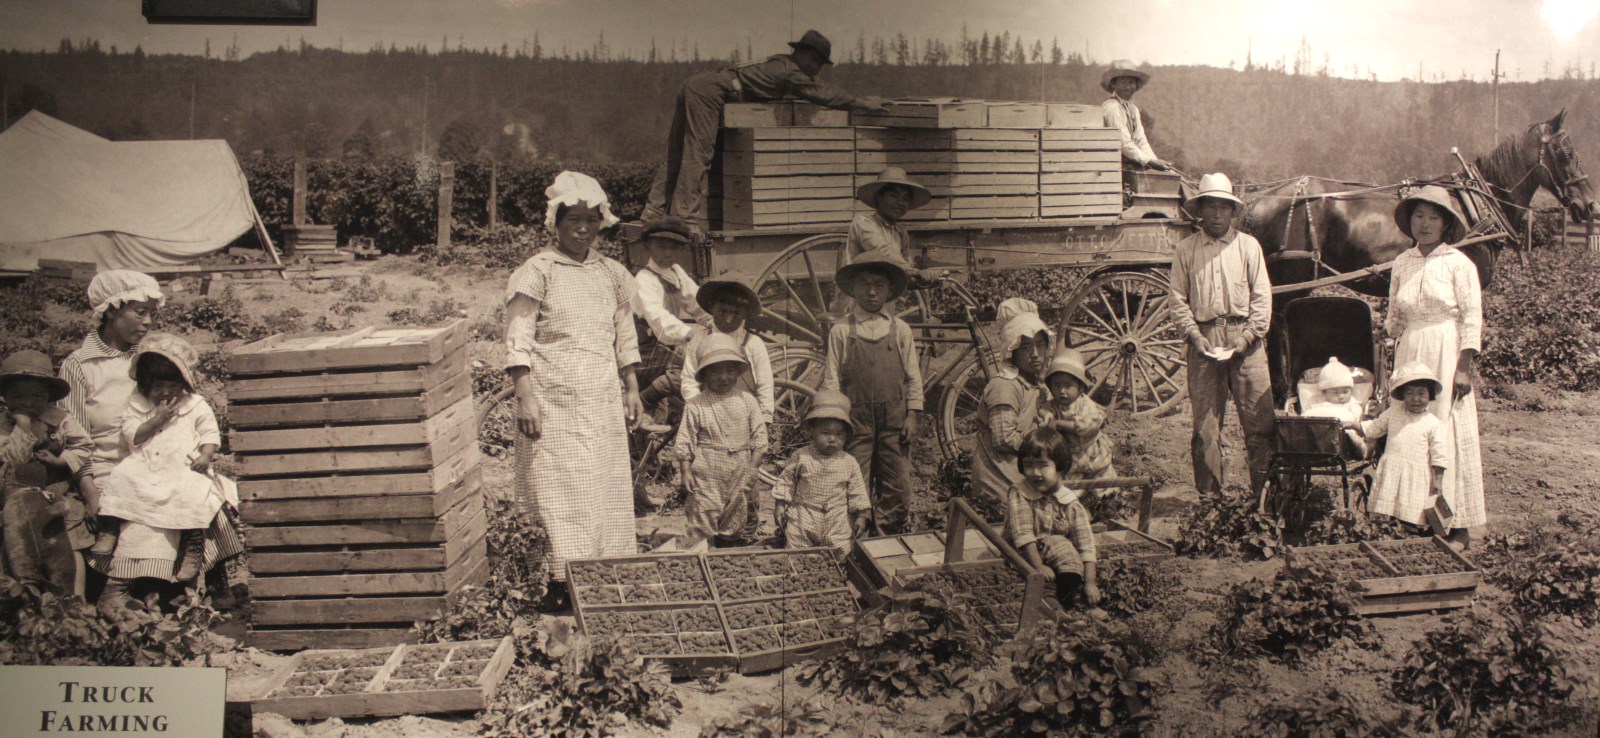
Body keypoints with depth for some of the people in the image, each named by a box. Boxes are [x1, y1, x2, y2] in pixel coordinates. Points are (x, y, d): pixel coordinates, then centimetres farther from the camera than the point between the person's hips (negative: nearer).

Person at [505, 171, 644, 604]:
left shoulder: (612, 275, 12)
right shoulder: (537, 272, -4)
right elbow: (518, 341, -8)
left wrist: (632, 390, 16)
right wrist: (525, 397, -15)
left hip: (604, 398, 5)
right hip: (555, 397, -5)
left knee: (610, 484, 6)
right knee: (563, 488, -7)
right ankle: (564, 580, -3)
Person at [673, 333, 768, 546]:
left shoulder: (747, 401, 0)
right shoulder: (695, 405, -6)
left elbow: (759, 434, 3)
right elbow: (684, 441, -3)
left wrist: (753, 466, -3)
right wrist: (685, 471, -6)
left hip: (740, 471, 3)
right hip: (706, 473, -3)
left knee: (735, 520, 11)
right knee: (703, 519, -2)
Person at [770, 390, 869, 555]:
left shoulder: (849, 463, 0)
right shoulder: (802, 457, -2)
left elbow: (857, 491, 7)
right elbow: (786, 480, 5)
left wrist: (861, 516, 3)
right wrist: (779, 505, 1)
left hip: (837, 522, 1)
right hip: (803, 517, 0)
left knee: (840, 555, -3)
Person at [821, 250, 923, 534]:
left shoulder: (900, 330, 8)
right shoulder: (841, 331, 2)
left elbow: (913, 376, 10)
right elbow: (831, 379, 2)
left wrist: (912, 414, 2)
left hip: (894, 421, 2)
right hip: (856, 422, -2)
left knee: (897, 489, 3)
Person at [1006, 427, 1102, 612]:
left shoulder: (1070, 502, -6)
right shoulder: (1018, 494, -12)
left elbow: (1085, 543, -9)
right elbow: (1023, 534, -21)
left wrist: (1090, 581, -16)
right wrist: (1038, 567, -29)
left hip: (1060, 557, 4)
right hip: (1025, 554, -4)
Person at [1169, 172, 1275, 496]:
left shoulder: (1248, 245, 10)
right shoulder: (1185, 250, 9)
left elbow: (1262, 296, 6)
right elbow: (1179, 299, 7)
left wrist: (1249, 334, -6)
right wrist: (1194, 334, -6)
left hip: (1244, 338, 0)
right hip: (1204, 340, 0)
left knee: (1259, 417, -4)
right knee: (1205, 423, 1)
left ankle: (1265, 491, 3)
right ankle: (1208, 495, 8)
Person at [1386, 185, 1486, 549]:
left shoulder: (1458, 263, -4)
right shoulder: (1402, 263, 9)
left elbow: (1472, 318, -6)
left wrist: (1464, 368, -12)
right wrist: (1390, 329, -4)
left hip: (1447, 354, -5)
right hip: (1410, 354, 5)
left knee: (1451, 435, -3)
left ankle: (1459, 526, 2)